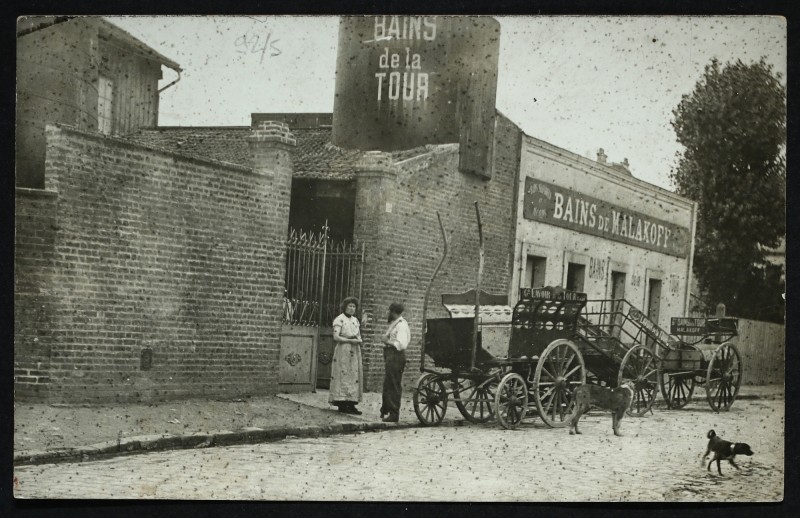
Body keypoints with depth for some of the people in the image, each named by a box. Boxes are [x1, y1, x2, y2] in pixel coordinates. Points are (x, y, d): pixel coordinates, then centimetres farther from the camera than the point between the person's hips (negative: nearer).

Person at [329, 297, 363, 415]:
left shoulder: (355, 320, 16)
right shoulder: (339, 319, -4)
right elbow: (336, 337, -14)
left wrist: (358, 340, -6)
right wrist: (350, 340, -18)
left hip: (355, 352, 7)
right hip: (343, 351, -7)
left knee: (354, 377, 2)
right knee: (343, 376, -8)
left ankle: (351, 404, 4)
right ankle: (342, 404, -6)